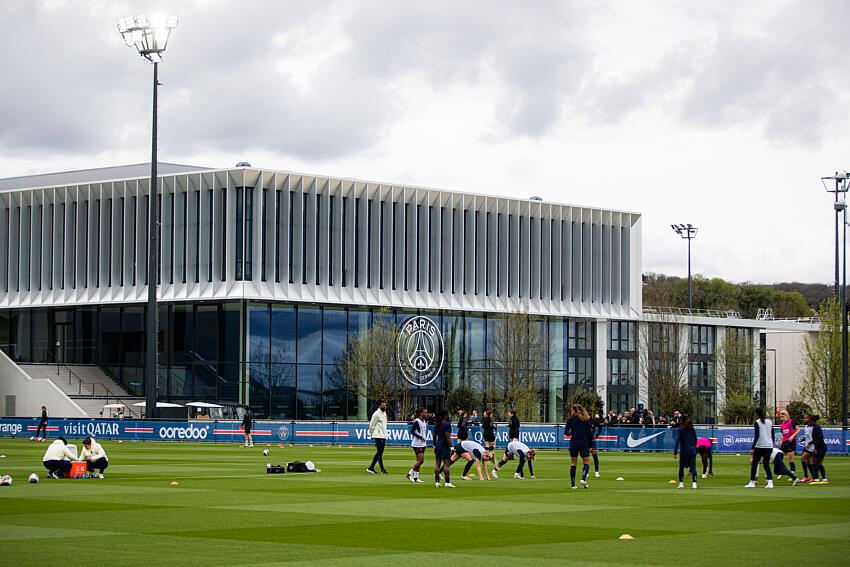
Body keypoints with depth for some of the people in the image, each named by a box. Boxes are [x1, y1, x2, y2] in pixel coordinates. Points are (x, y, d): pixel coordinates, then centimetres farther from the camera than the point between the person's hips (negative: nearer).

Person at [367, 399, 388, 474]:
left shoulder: (384, 413, 15)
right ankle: (382, 470, -6)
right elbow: (372, 425, -8)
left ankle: (371, 468, 17)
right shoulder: (376, 414, -12)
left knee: (379, 452, 10)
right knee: (379, 452, -6)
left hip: (383, 436, 9)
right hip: (378, 436, -9)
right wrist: (371, 434, -2)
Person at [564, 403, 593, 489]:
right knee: (587, 462, 7)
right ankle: (583, 479, -17)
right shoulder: (586, 419, -1)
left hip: (573, 443, 1)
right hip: (584, 443, -1)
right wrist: (589, 445, 6)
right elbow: (589, 432, -2)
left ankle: (572, 484, 5)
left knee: (573, 463, 9)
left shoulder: (571, 419, -1)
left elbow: (566, 432, -2)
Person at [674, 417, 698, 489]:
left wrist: (675, 452, -10)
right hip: (692, 451, 2)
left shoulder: (680, 430, -2)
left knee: (681, 467, 12)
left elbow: (677, 441, -9)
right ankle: (694, 483, -15)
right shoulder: (692, 430, 8)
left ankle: (681, 483, 12)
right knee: (693, 467, -2)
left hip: (684, 451, -2)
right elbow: (695, 440, 13)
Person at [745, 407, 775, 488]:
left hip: (760, 446, -5)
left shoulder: (757, 422, -7)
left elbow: (756, 436, -14)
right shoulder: (770, 422, 10)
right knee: (766, 464, 9)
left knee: (754, 463, 7)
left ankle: (752, 482, 8)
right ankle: (770, 482, -6)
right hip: (769, 446, 5)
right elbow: (772, 435, 13)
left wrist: (752, 448, -14)